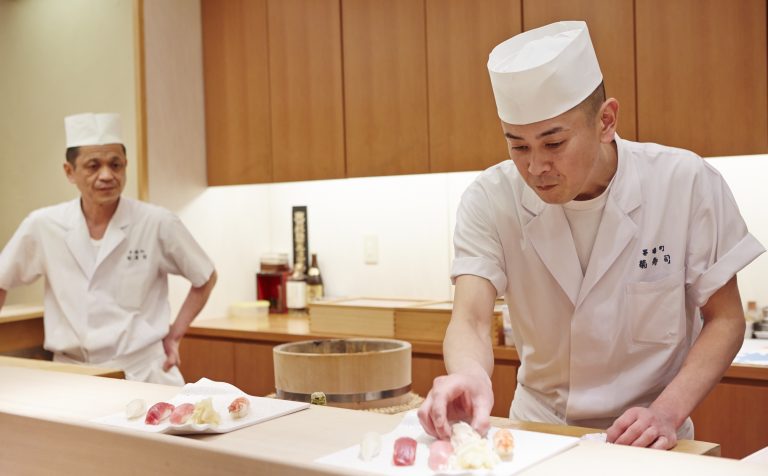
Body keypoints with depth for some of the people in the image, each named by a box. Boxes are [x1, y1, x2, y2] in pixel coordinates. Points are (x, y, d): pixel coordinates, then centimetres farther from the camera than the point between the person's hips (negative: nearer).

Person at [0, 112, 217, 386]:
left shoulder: (158, 224, -6)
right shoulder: (43, 225, -2)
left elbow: (205, 279, 8)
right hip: (71, 373, 2)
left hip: (145, 373, -1)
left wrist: (174, 336, 5)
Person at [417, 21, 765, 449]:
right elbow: (471, 320, -18)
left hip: (645, 438, -1)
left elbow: (725, 320, -5)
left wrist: (669, 412, -20)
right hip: (539, 426, 2)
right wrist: (468, 374, -40)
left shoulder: (688, 185, -13)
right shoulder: (491, 200, -10)